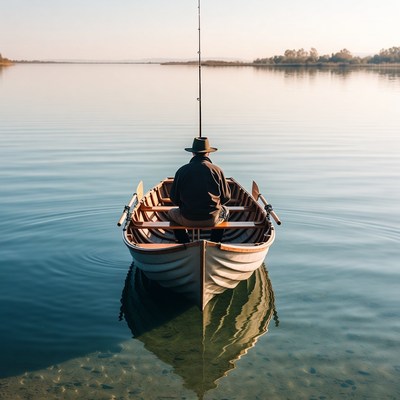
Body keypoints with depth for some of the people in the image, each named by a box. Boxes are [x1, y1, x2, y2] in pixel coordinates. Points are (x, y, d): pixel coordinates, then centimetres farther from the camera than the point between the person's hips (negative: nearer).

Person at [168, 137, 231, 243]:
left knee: (171, 212, 33)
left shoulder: (182, 170, -6)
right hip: (212, 220, 0)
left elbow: (174, 199, 2)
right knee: (225, 211, 35)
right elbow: (226, 197, 2)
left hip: (187, 220, 0)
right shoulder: (217, 170, -7)